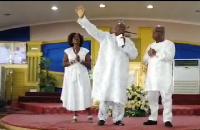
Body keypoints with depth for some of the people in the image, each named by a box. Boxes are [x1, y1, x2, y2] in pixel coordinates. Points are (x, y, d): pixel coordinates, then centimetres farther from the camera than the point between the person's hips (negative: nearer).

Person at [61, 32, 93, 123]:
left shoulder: (85, 51, 5)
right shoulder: (67, 51, 7)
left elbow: (89, 64, 1)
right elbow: (64, 64, 3)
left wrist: (81, 61, -15)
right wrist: (71, 61, -13)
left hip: (82, 75, -1)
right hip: (71, 75, 1)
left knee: (85, 95, -6)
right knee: (73, 94, -1)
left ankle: (89, 116, -3)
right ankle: (75, 116, 4)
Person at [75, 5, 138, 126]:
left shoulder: (128, 41, 16)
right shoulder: (105, 36, 11)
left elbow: (134, 55, 6)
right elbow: (93, 29, 1)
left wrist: (124, 45, -5)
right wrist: (82, 18, -10)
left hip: (120, 73, 2)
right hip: (105, 71, -1)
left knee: (119, 95, -1)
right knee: (104, 94, -1)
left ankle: (117, 119, 6)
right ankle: (102, 117, 7)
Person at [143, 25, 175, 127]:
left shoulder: (169, 44, 2)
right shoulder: (151, 45, 20)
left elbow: (169, 56, -13)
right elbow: (145, 60, 15)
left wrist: (156, 53, -12)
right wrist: (149, 54, -6)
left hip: (164, 76, -6)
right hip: (152, 76, 6)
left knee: (166, 97, -6)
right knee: (152, 98, 5)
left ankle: (167, 120, -5)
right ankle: (153, 119, 12)